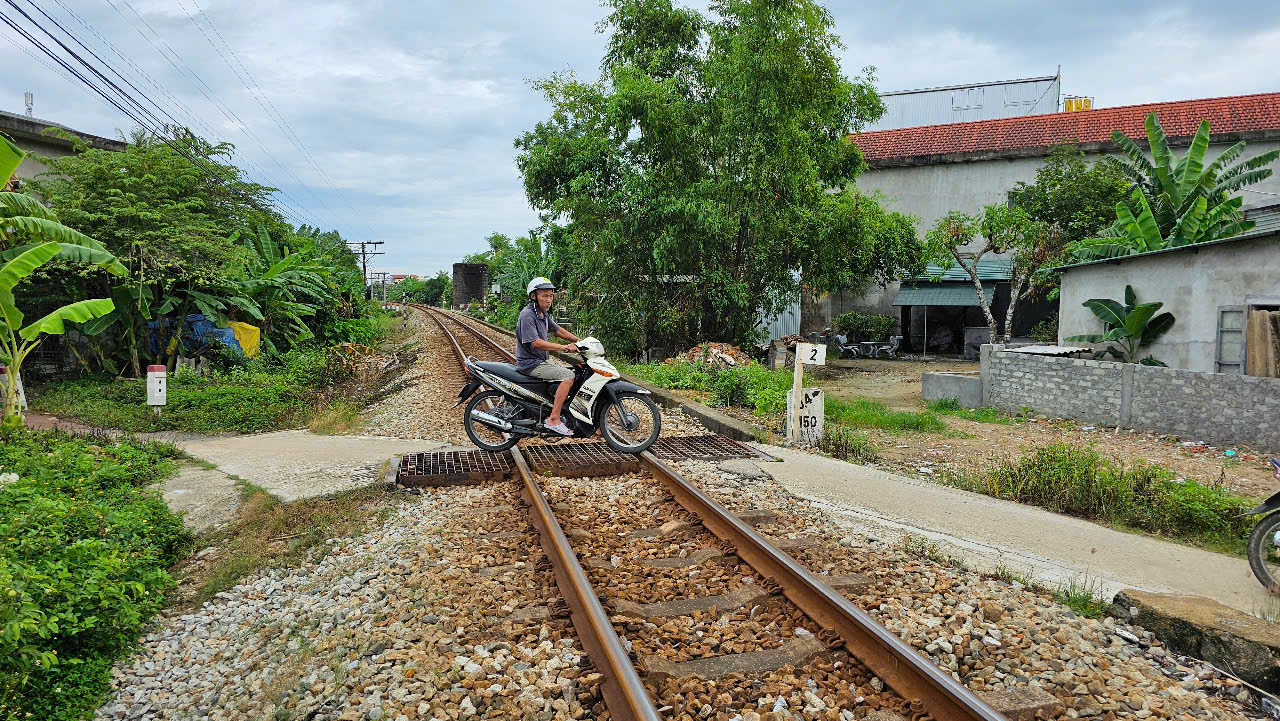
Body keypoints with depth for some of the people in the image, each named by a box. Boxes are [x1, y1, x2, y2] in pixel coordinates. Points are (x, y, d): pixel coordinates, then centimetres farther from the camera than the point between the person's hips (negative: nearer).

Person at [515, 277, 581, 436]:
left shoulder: (543, 314, 10)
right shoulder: (527, 315, -19)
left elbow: (557, 330, 22)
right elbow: (535, 342, -27)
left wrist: (580, 341, 12)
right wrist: (565, 347, -29)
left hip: (541, 361, 10)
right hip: (530, 364, -10)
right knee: (568, 376, -21)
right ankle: (553, 419, -23)